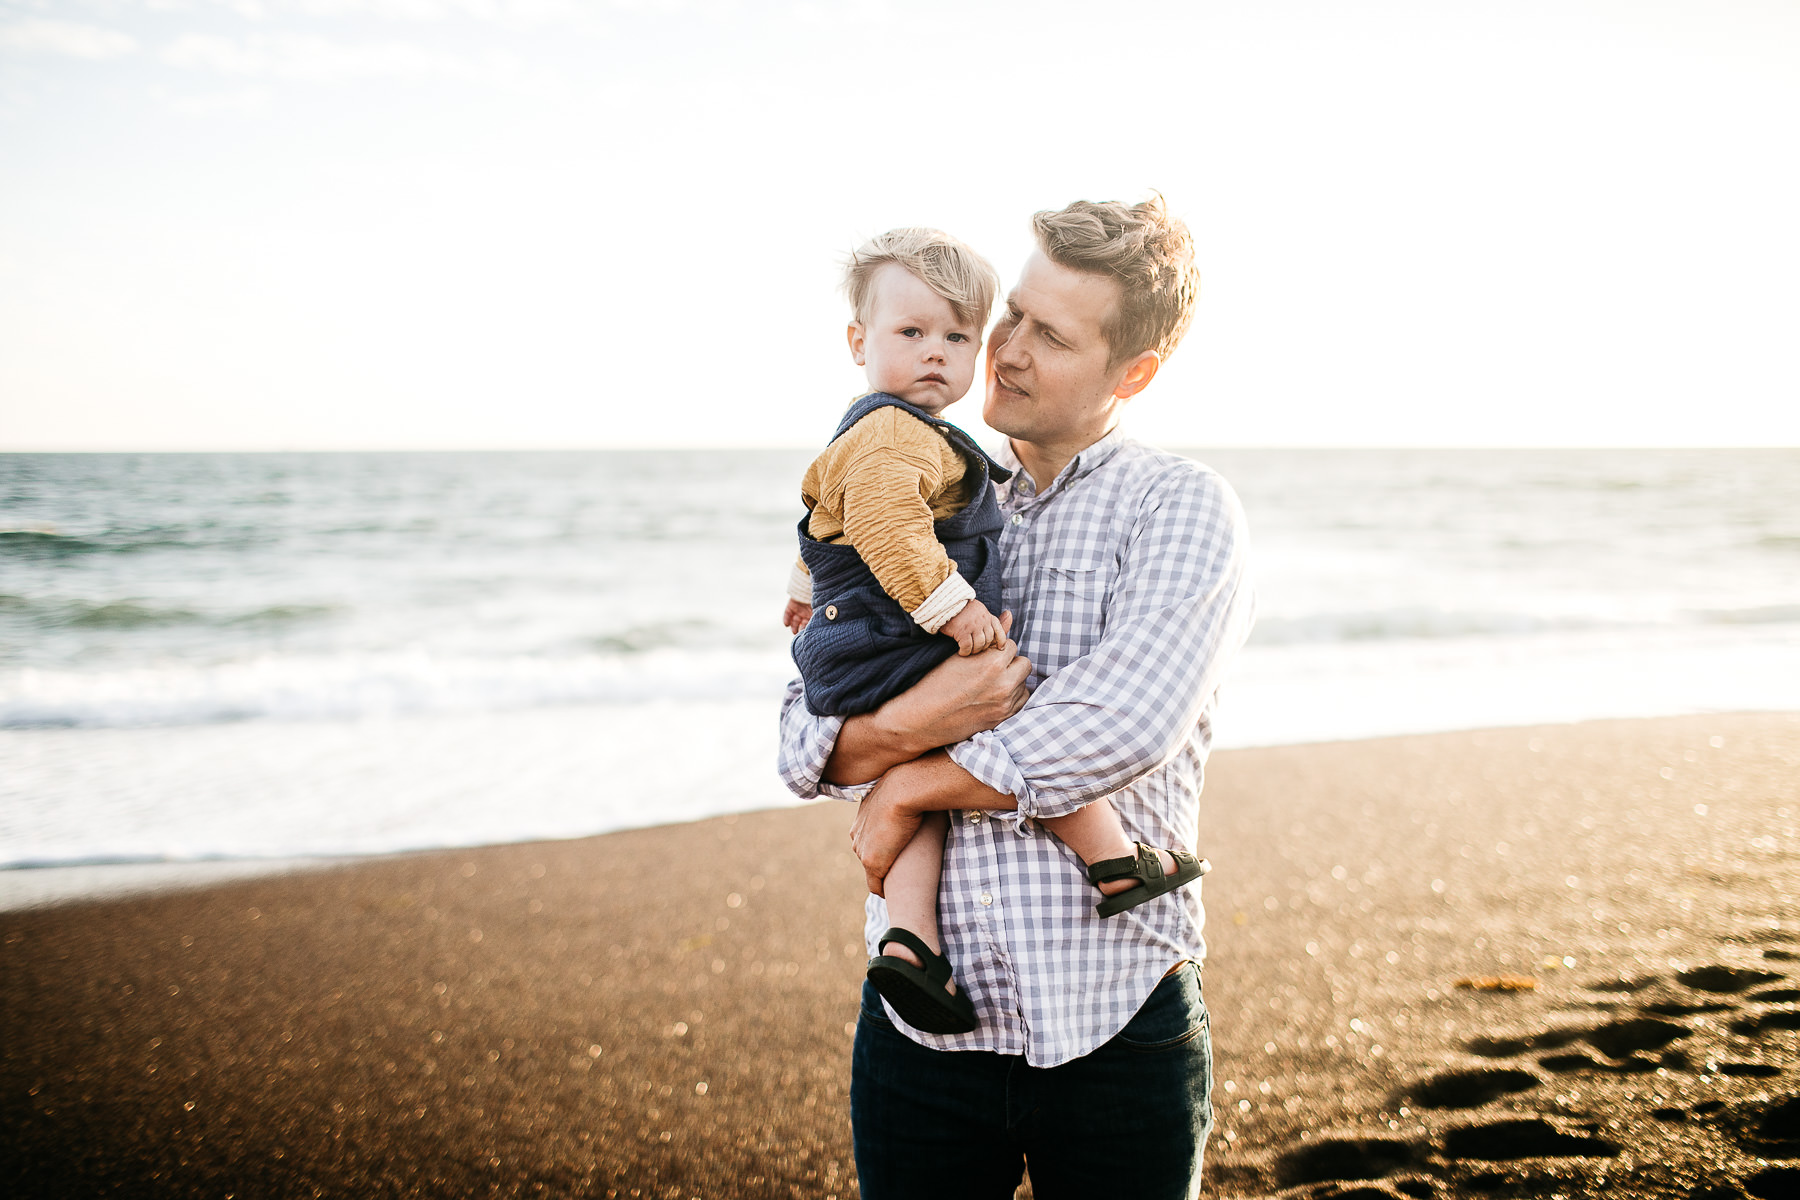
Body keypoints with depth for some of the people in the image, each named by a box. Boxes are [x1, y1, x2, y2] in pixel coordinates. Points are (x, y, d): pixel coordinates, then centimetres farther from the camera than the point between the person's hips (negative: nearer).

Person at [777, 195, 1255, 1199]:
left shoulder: (1183, 510, -3)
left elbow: (1123, 728, -20)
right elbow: (805, 741, 4)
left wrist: (911, 787, -10)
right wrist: (903, 725, -18)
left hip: (1113, 1034, -3)